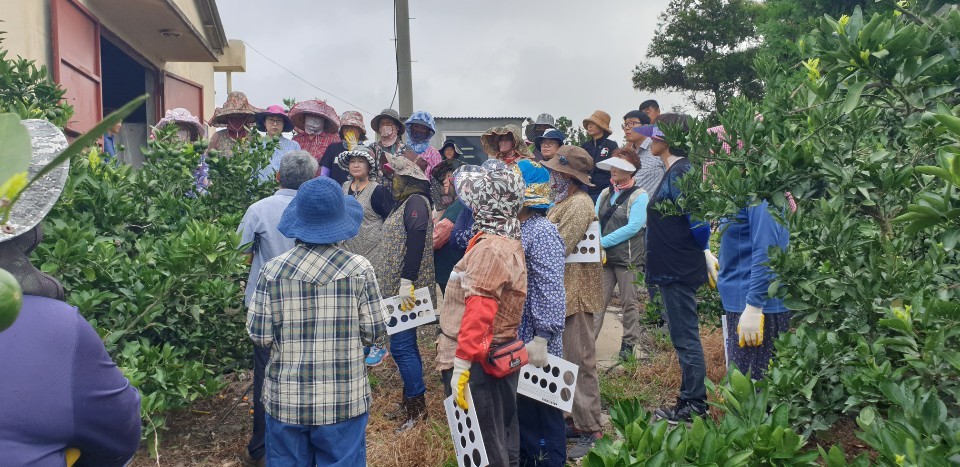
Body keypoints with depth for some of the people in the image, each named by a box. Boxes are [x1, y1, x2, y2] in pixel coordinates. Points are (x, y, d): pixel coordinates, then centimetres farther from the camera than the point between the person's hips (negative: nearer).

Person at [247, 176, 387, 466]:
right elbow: (375, 333, -6)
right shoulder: (359, 268, -10)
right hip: (344, 401, -1)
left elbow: (259, 336, -6)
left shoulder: (274, 269, -8)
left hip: (286, 400, 1)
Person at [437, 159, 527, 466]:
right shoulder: (509, 242, 11)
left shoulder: (490, 248, -20)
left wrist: (461, 366, -26)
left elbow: (478, 314, -26)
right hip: (500, 356, 10)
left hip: (479, 363, -10)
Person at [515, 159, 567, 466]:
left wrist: (541, 340, -24)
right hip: (514, 342, 9)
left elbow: (551, 292, -23)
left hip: (533, 345, -9)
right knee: (520, 411, 20)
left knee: (541, 415, 7)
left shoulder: (542, 232, -17)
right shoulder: (516, 229, 10)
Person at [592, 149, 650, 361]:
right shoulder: (605, 194, 13)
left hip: (628, 258, -4)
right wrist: (597, 246, -12)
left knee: (630, 303, 5)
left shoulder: (639, 196, -4)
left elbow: (633, 227, -15)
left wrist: (604, 242, -16)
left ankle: (629, 343, 18)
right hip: (603, 257, 4)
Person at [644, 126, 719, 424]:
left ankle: (694, 406, 9)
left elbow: (697, 218, -21)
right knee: (683, 337, 16)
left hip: (680, 270, -10)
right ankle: (689, 402, 26)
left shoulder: (680, 173, -17)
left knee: (686, 338, -1)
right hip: (671, 268, 10)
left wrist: (705, 253, -9)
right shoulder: (673, 172, 14)